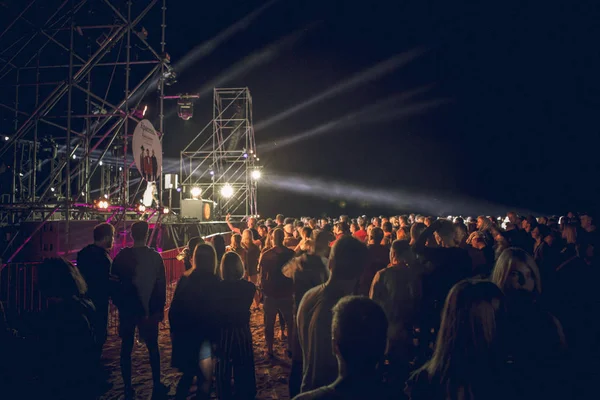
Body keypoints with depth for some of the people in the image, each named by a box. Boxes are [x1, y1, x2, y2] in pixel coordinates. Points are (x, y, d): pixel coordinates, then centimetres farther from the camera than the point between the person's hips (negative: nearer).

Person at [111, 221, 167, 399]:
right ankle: (157, 384, 17)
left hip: (127, 309, 1)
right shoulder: (155, 256, -7)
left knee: (126, 348, 11)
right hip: (150, 309, 0)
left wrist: (118, 303, 12)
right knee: (153, 346, 12)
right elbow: (161, 285, -4)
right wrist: (160, 308, 5)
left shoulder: (121, 256, -6)